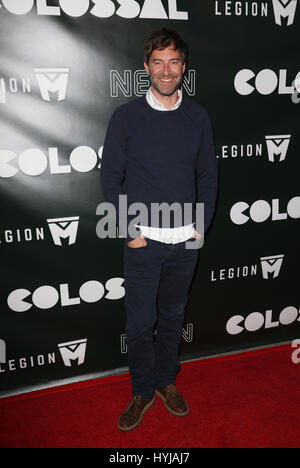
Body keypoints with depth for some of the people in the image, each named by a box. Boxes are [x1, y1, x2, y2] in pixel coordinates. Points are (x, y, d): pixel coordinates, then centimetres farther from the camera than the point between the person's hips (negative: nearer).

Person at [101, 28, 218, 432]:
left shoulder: (198, 117, 3)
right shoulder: (126, 116, -5)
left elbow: (208, 174, 8)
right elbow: (110, 178, -3)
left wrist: (202, 226, 1)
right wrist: (129, 232, -8)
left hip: (186, 241, 3)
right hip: (144, 240, -2)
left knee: (173, 316, 16)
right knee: (140, 323, 6)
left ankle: (166, 382, 37)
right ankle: (142, 392, 28)